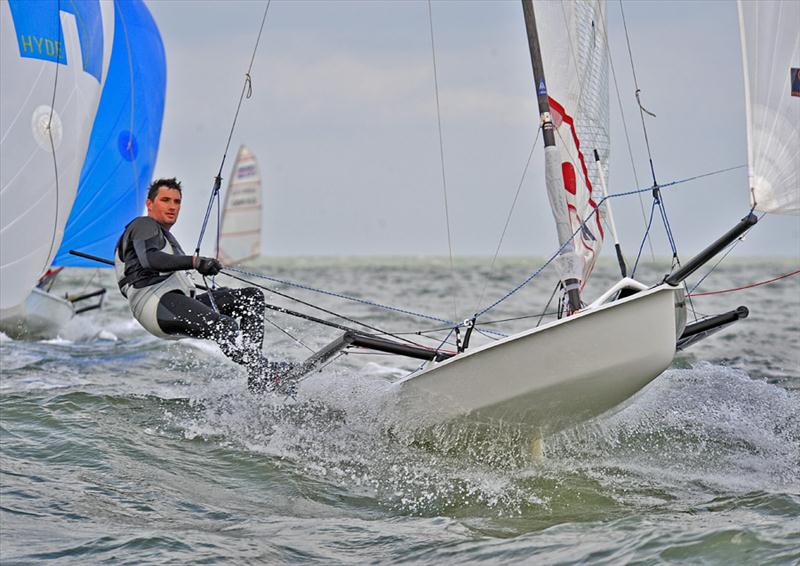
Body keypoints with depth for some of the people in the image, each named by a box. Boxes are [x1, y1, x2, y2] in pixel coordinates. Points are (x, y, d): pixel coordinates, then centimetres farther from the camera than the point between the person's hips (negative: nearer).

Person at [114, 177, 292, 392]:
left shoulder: (164, 235, 35)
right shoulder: (144, 225, 4)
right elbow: (149, 258, -18)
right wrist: (194, 262, -27)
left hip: (179, 302, 10)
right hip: (157, 302, -10)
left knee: (252, 296, 0)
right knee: (225, 325, -31)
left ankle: (253, 360, -19)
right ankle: (263, 373, -47)